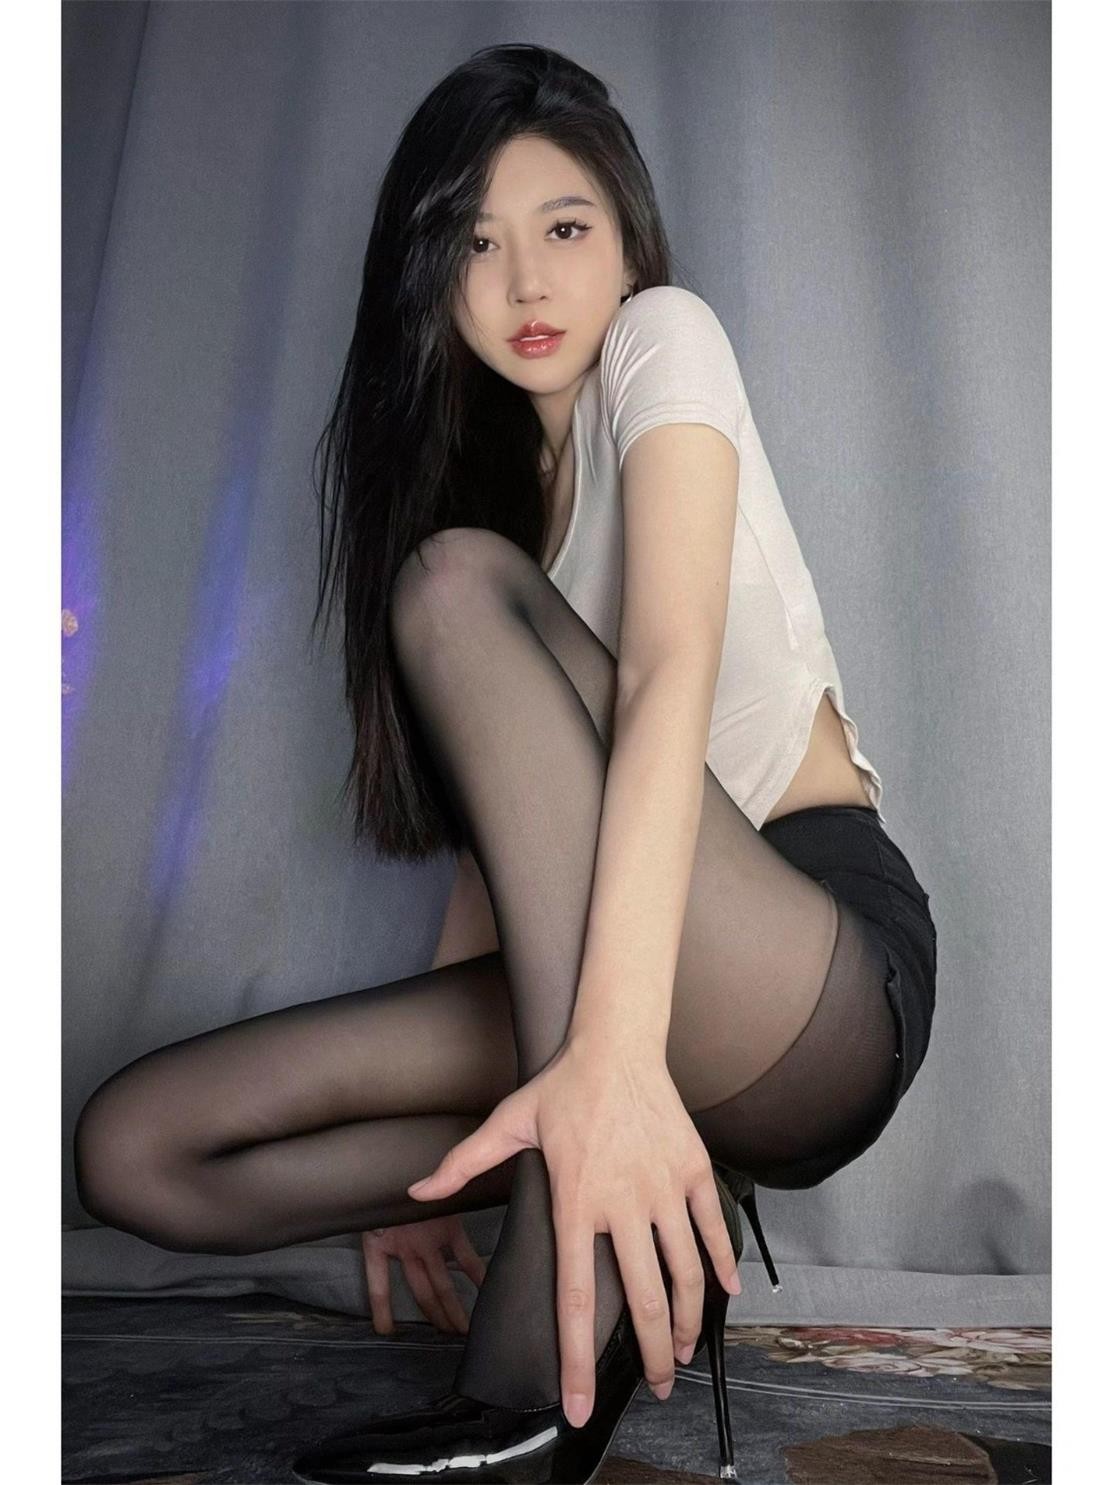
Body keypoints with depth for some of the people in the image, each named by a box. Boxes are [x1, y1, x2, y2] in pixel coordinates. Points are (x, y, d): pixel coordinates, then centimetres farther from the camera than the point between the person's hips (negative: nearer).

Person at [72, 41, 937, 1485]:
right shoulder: (473, 452, 18)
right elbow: (491, 799, 11)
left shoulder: (663, 335, 0)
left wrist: (610, 1051, -33)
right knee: (134, 1147, -6)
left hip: (814, 981, -5)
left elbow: (670, 670, -20)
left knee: (461, 578, -25)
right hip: (567, 972, 6)